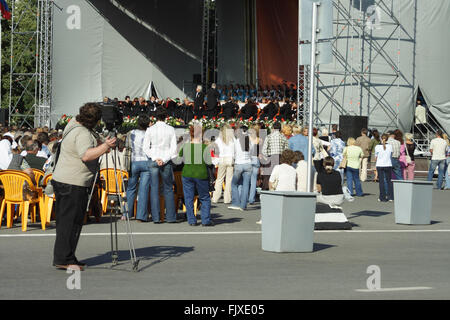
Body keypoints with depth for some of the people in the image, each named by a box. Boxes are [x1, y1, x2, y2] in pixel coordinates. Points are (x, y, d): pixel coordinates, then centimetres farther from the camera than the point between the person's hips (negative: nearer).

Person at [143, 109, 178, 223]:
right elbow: (174, 148, -4)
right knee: (168, 189, 7)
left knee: (154, 189, 2)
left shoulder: (150, 130, 0)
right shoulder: (170, 129, 0)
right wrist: (164, 160, -7)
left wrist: (155, 158, -7)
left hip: (152, 161, 0)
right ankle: (170, 217, 4)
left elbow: (146, 148, -4)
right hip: (166, 162, 0)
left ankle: (156, 217, -3)